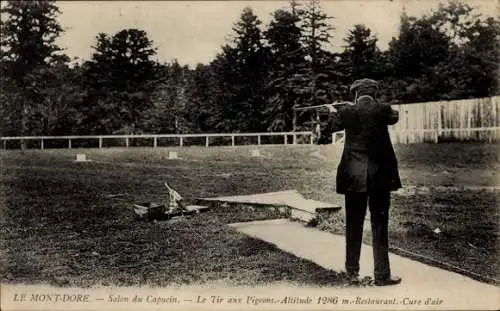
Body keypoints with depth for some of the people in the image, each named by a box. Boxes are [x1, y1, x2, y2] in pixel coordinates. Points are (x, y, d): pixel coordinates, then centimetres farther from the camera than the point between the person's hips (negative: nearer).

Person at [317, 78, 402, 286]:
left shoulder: (346, 113, -1)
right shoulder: (383, 110, -3)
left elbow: (326, 130, 16)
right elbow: (394, 116, 21)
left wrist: (334, 113, 36)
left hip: (353, 177, 1)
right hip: (379, 176, -1)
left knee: (353, 226, 11)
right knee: (380, 226, 5)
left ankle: (353, 272, 18)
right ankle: (382, 275, 8)